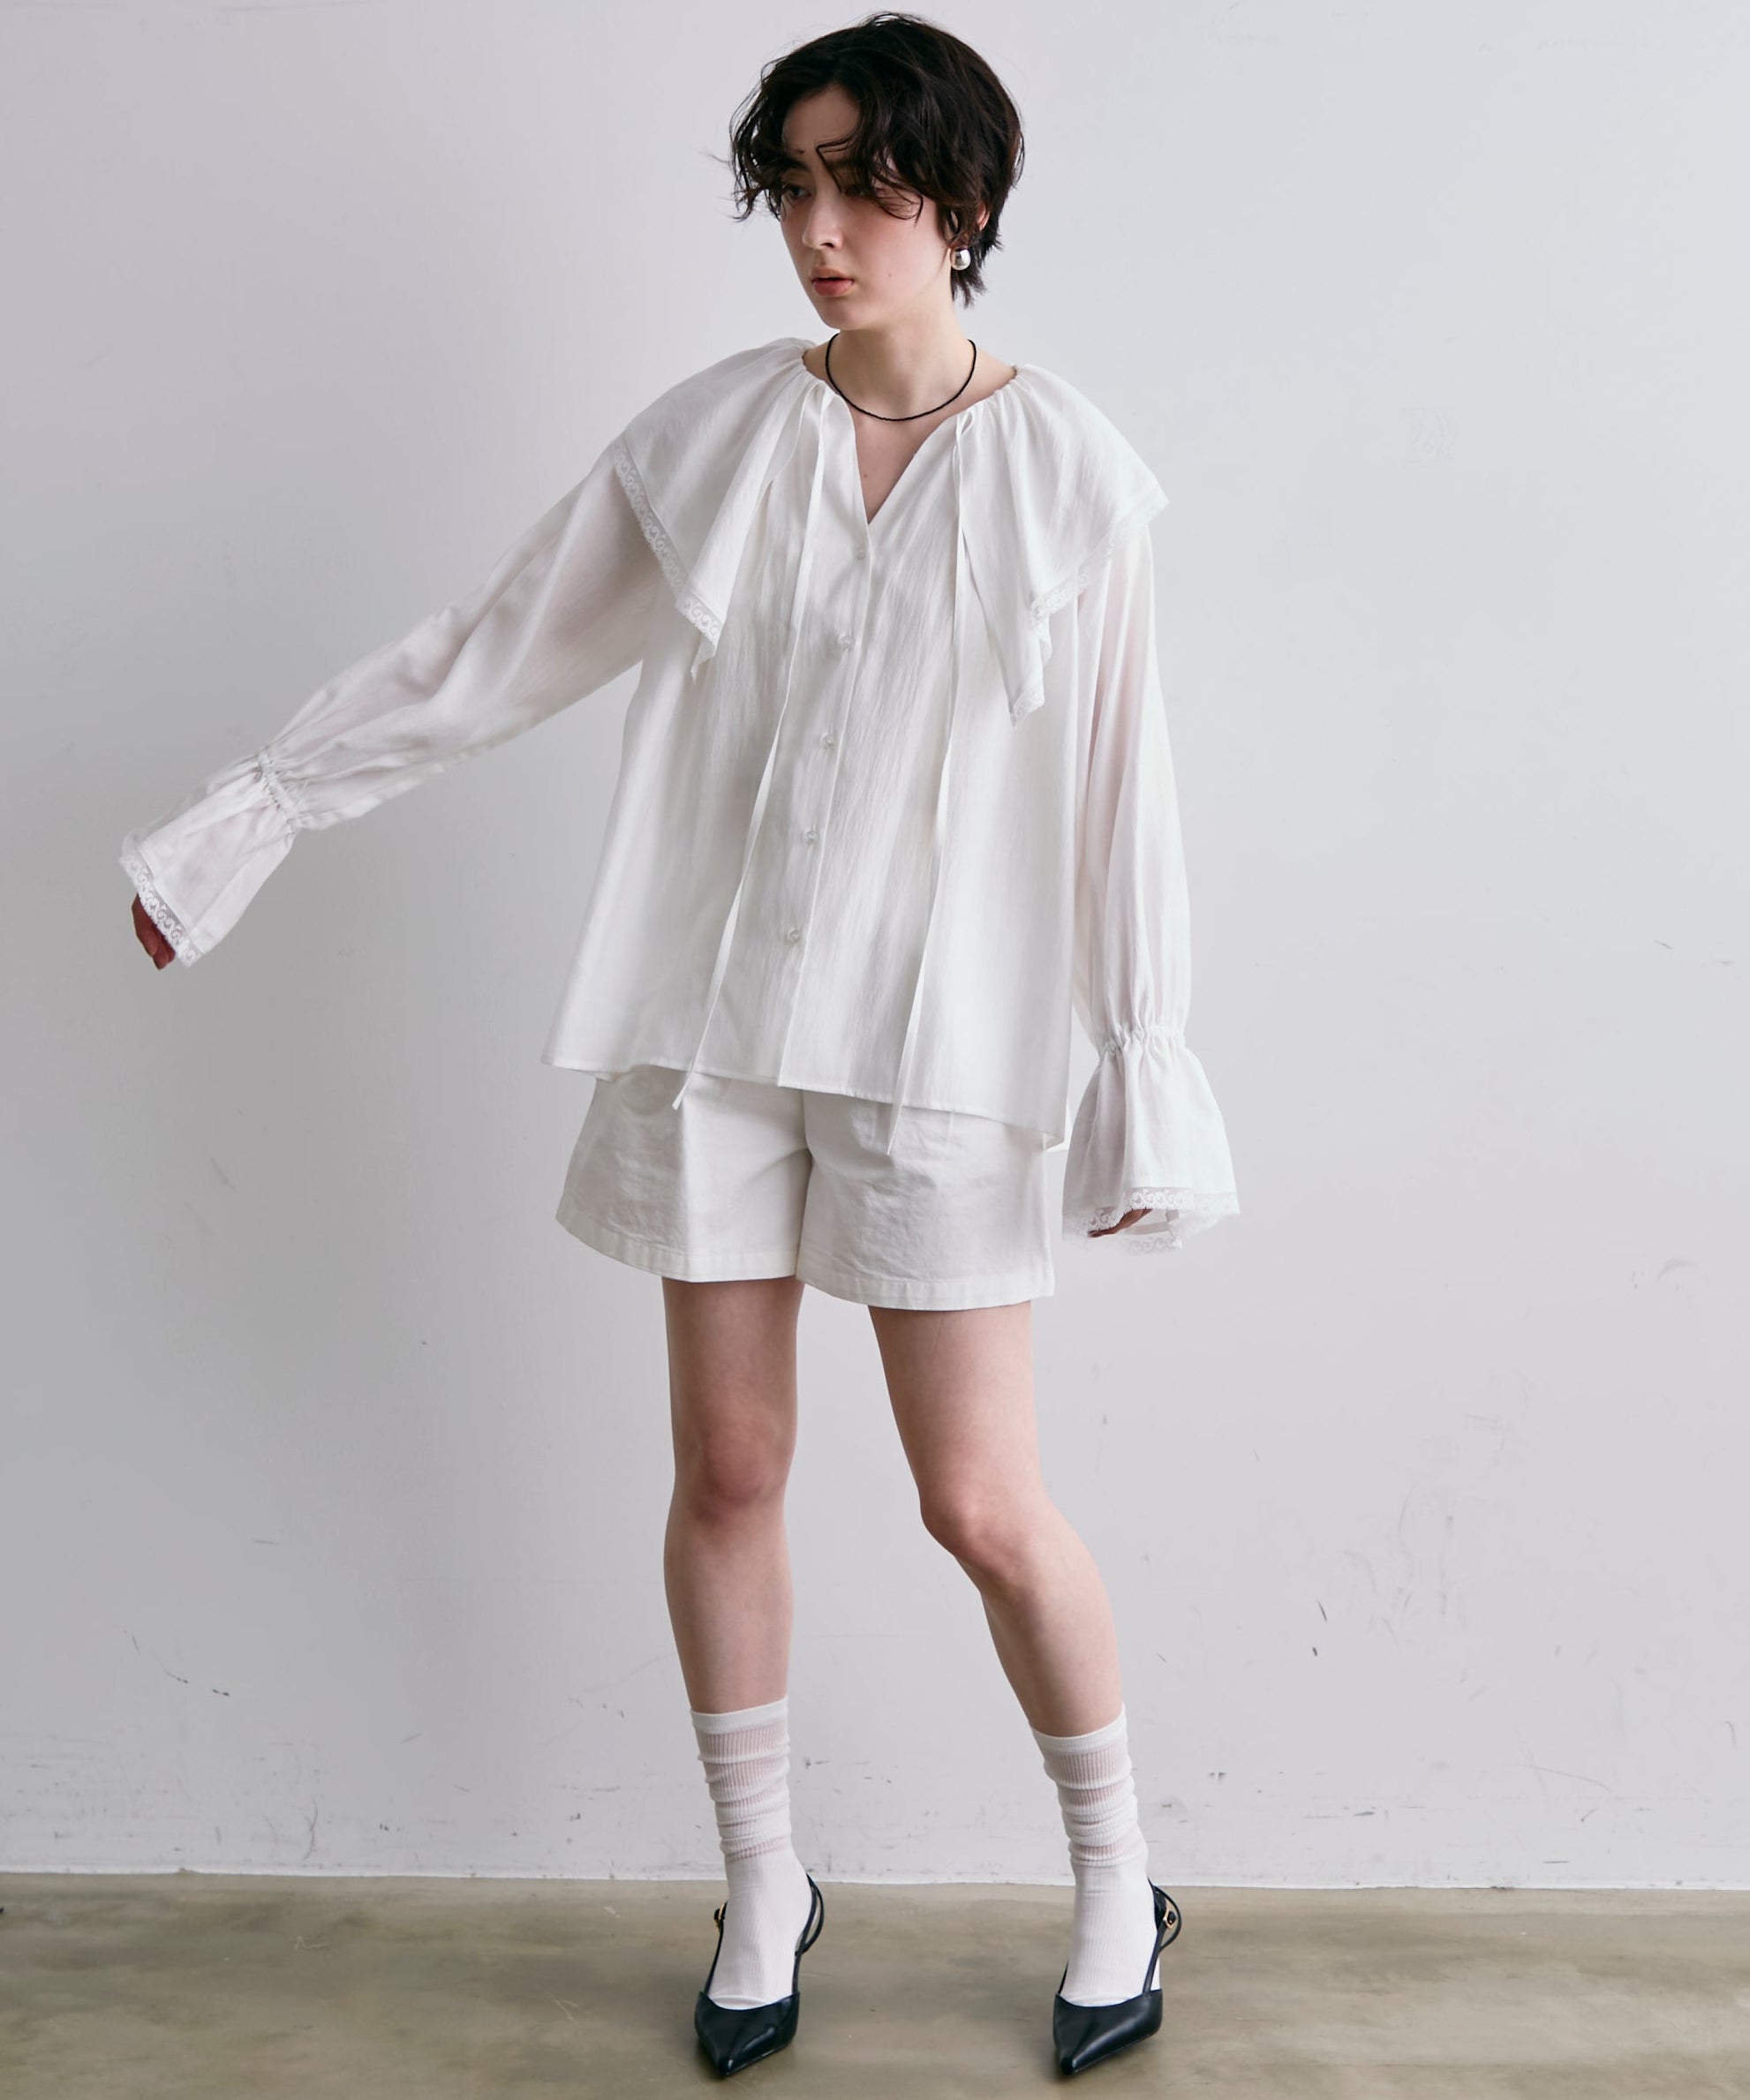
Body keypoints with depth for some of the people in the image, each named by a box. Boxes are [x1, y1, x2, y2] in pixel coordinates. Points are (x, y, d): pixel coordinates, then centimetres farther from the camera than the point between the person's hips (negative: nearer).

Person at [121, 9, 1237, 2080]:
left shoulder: (1065, 472, -3)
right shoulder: (710, 436, 3)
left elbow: (1117, 791, -2)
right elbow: (484, 653, 7)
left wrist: (1147, 1068, -4)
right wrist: (245, 814, 9)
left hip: (937, 1047, -2)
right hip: (712, 1021, 3)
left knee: (983, 1505, 1)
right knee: (726, 1469, 9)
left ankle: (1116, 1882, 27)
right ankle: (761, 1889, 30)